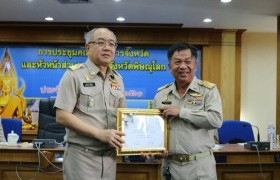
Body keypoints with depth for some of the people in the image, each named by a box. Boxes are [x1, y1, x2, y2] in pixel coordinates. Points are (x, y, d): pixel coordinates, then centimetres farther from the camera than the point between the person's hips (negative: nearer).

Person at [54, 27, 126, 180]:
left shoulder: (117, 79, 10)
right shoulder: (74, 74, -8)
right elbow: (62, 116, -14)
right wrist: (100, 134, -20)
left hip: (109, 156, 6)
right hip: (81, 156, -5)